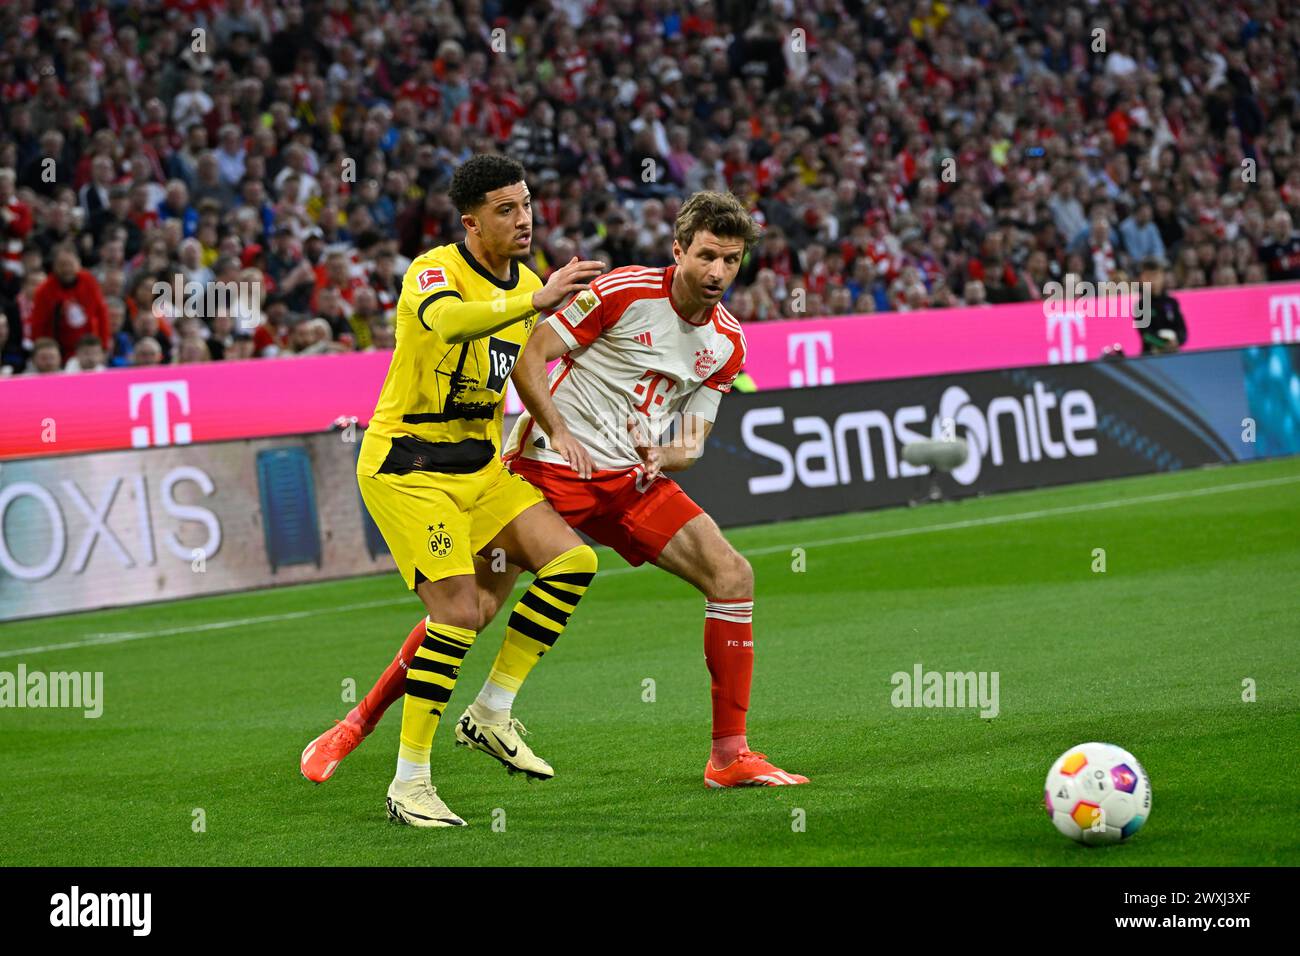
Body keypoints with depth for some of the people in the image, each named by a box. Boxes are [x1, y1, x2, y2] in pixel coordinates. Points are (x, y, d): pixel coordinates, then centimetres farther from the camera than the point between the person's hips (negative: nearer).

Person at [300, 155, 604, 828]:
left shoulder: (525, 284, 8)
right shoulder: (433, 272, -17)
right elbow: (449, 320, -42)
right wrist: (537, 299, -53)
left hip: (479, 466, 8)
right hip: (405, 467, -8)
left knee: (572, 560, -7)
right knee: (459, 610, -18)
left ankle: (492, 712, 6)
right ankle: (409, 784, -8)